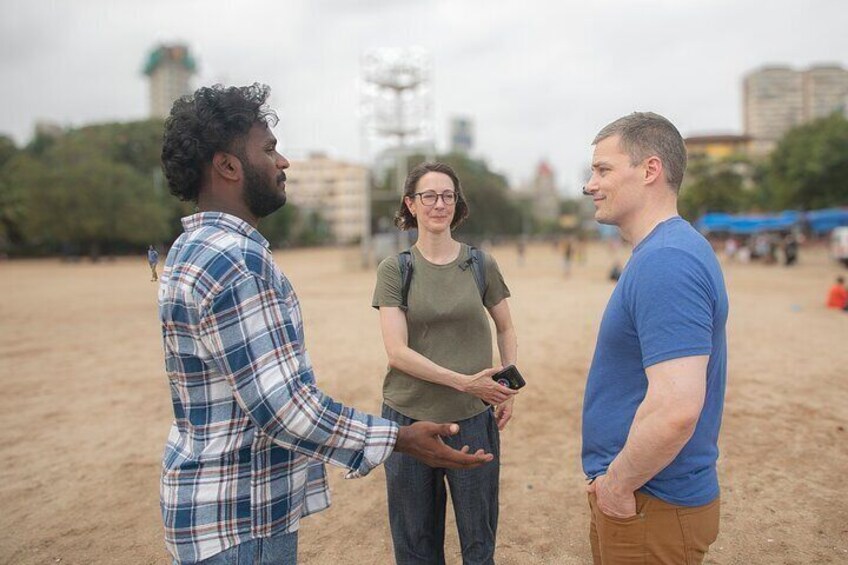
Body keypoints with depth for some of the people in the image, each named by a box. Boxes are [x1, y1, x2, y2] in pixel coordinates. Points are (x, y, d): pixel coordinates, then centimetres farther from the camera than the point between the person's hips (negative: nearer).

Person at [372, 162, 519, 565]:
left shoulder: (481, 265, 1)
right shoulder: (394, 270, -3)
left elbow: (505, 329, 15)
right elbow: (397, 351, -11)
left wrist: (509, 390, 4)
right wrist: (464, 381, -19)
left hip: (474, 418, 1)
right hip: (409, 415, 0)